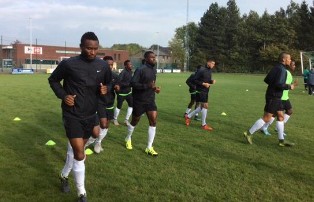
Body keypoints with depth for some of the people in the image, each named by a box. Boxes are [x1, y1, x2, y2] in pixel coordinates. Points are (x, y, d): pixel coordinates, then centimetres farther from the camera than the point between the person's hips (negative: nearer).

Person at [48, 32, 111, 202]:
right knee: (79, 154, -11)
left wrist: (105, 90, -7)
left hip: (90, 115, 5)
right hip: (72, 115, -5)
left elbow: (109, 83, 16)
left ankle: (64, 175, 48)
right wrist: (63, 95, -13)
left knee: (74, 149, 21)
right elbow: (53, 80, 3)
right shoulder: (69, 64, -13)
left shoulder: (102, 66, -1)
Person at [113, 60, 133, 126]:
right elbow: (118, 82, -28)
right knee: (119, 107, 5)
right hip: (121, 93, -7)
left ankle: (126, 120, 16)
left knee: (131, 105, 2)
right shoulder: (123, 73, -21)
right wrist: (128, 84, -29)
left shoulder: (130, 72, 3)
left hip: (128, 92, 7)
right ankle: (115, 119, 27)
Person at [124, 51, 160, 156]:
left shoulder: (154, 70, 8)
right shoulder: (141, 69, -17)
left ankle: (149, 148, 2)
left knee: (153, 121, -6)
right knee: (135, 121, 11)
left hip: (150, 100, 6)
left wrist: (155, 88, 2)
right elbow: (133, 83, -23)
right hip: (139, 100, -6)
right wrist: (147, 86, -30)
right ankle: (128, 138, 40)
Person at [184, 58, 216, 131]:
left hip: (205, 92, 9)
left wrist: (212, 81, 0)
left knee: (202, 107, 14)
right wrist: (203, 84, -22)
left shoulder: (209, 70, 10)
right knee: (205, 106, -8)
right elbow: (195, 80, -15)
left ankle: (188, 116, 30)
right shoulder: (201, 70, -16)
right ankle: (204, 125, 3)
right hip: (200, 91, -9)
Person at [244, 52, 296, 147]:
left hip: (276, 97, 10)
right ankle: (249, 133, 1)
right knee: (266, 118, -6)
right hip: (273, 97, -10)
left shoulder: (276, 68, 12)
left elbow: (266, 80, 16)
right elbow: (279, 84, -25)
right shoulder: (282, 70, -16)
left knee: (280, 117, 11)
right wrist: (289, 86, -12)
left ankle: (281, 140, 16)